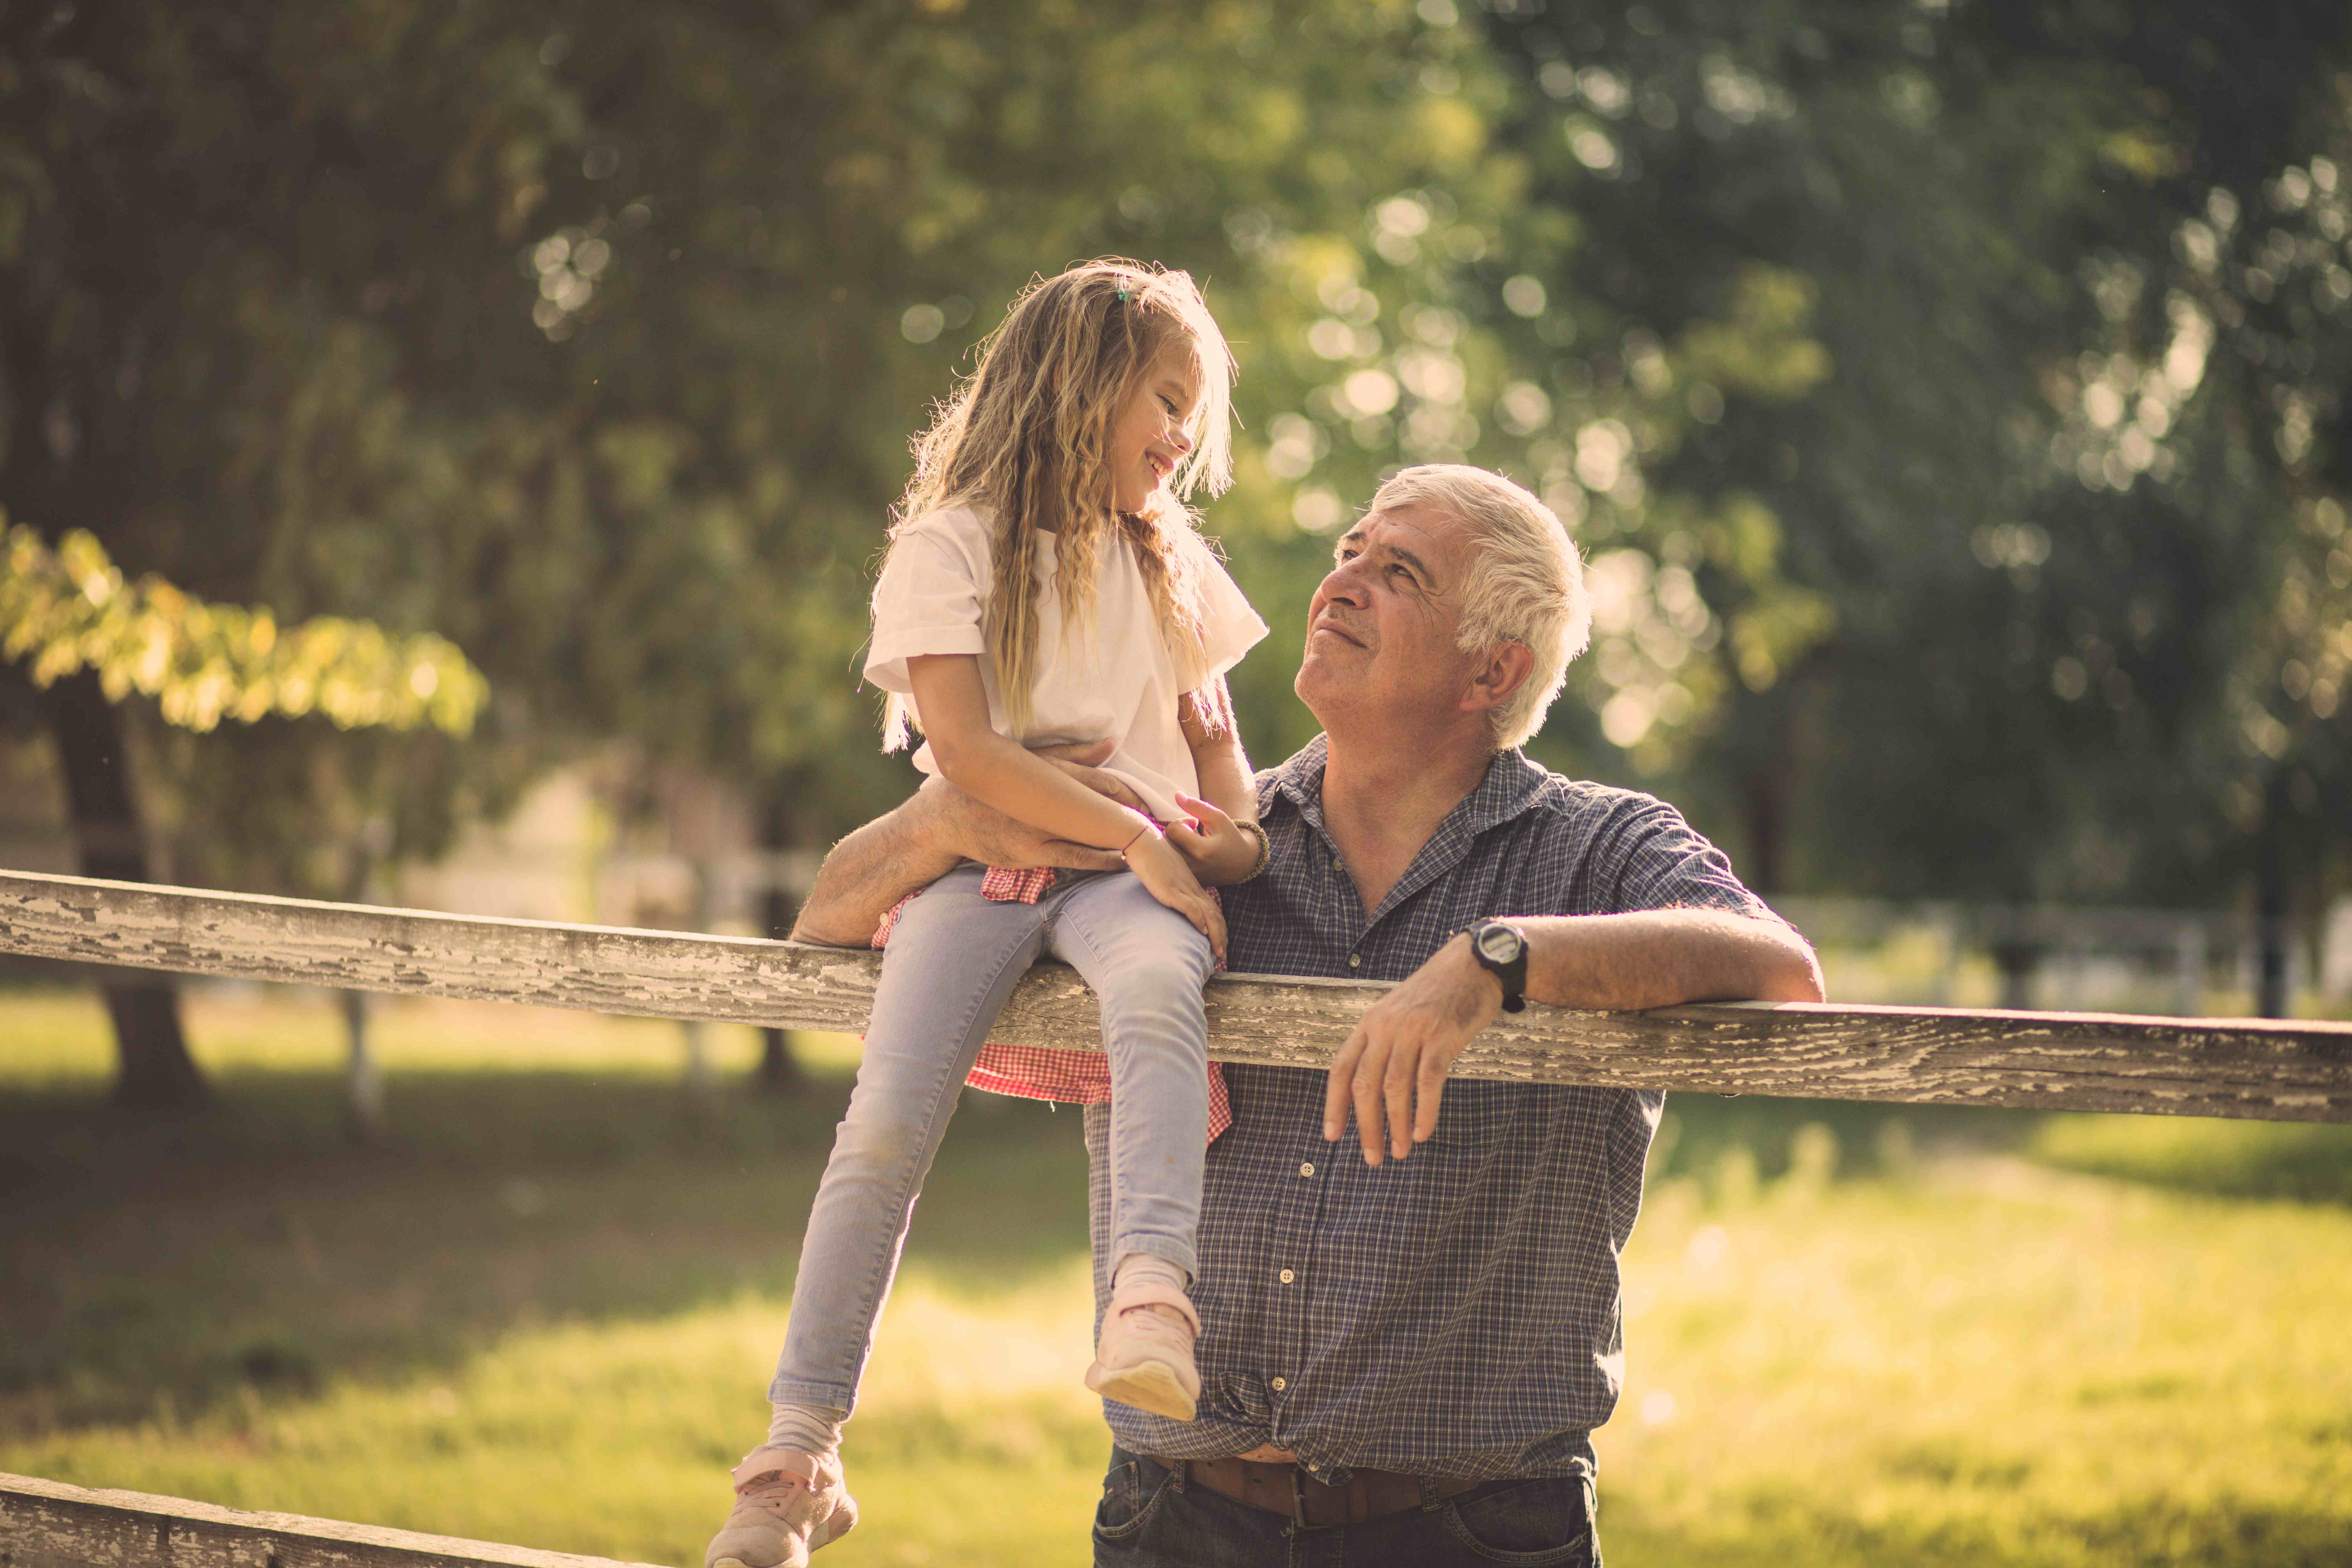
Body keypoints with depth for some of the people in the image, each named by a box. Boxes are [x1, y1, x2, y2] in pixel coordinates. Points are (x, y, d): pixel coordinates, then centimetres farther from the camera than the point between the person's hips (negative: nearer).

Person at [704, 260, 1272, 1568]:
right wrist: (1137, 835, -14)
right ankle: (799, 1458, -11)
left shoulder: (1172, 562, 21)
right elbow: (965, 747, -8)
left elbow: (1212, 723, 27)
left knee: (1158, 979, -36)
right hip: (984, 866, -2)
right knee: (886, 1127, -21)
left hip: (1136, 871, 3)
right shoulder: (951, 547, 3)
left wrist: (1238, 838, 5)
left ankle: (1154, 1300, -51)